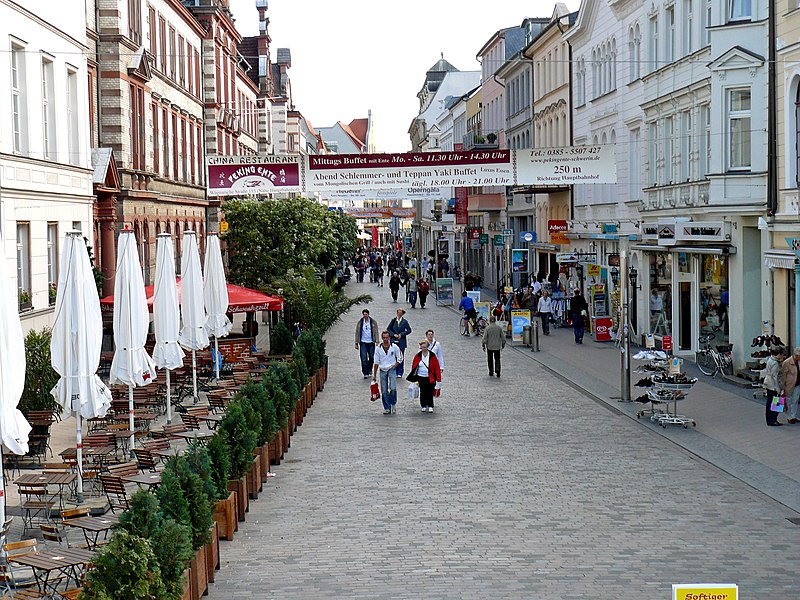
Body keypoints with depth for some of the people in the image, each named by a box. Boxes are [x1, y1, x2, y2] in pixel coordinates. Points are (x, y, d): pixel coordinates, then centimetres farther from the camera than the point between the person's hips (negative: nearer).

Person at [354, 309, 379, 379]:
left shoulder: (373, 322, 1)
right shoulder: (360, 323, 3)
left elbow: (376, 332, 2)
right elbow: (357, 333, 7)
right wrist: (356, 343, 5)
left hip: (371, 342, 0)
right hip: (363, 342, 0)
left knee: (371, 357, 9)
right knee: (364, 359, -6)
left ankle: (370, 369, 34)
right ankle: (365, 373, -2)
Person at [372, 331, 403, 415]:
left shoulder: (394, 347, -2)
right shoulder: (378, 348, 1)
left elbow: (400, 358, 7)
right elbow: (376, 362, 5)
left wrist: (394, 366, -6)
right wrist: (374, 375, 5)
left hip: (392, 369, -2)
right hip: (382, 370, 2)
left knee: (393, 388, -17)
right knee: (384, 391, 1)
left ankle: (393, 403, 6)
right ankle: (387, 408, 10)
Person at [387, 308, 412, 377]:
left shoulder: (404, 322, 1)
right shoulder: (393, 320, 5)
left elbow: (409, 330, 3)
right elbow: (388, 329, 9)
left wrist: (401, 334, -7)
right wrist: (394, 334, -6)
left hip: (401, 342, -1)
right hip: (394, 341, 1)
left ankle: (399, 373, 6)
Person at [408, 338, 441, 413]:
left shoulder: (432, 356, -3)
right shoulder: (418, 356, 2)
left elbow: (437, 368, -1)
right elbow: (414, 366, 10)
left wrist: (438, 379, -4)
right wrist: (413, 376, 6)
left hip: (430, 378, -2)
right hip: (421, 377, 2)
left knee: (430, 392, -2)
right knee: (423, 392, 6)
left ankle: (430, 406, 8)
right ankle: (424, 406, 18)